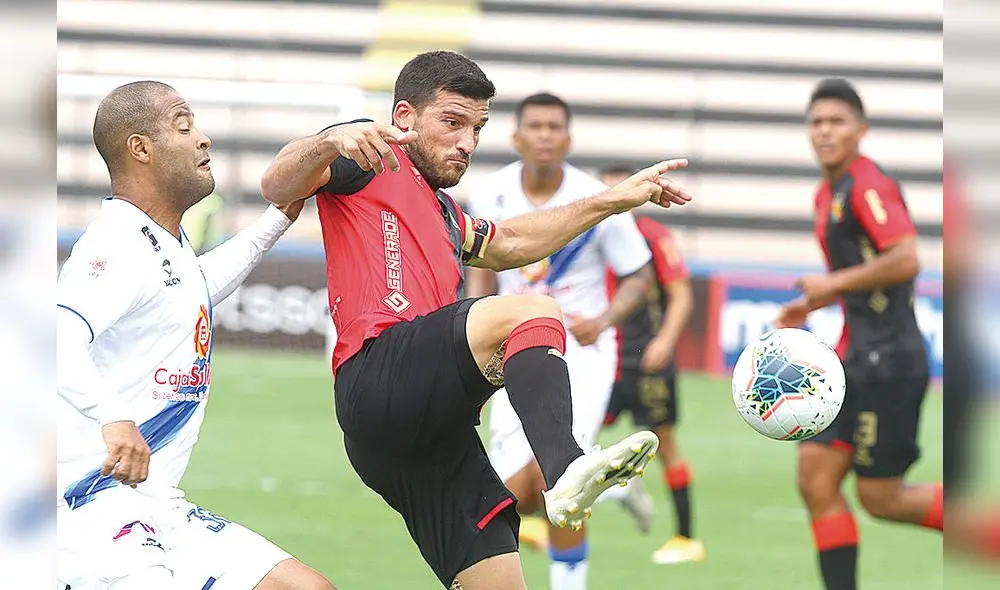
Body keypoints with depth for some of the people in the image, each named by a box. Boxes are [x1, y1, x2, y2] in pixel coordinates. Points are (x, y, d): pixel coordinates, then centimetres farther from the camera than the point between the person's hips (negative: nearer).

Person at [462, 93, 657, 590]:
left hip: (580, 349, -4)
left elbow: (639, 276, -2)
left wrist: (602, 321, -18)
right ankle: (612, 483, 27)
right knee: (515, 496, -4)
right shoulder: (491, 196, -5)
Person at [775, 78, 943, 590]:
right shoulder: (828, 193, 16)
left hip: (888, 361, -9)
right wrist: (812, 304, 15)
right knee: (816, 478, 2)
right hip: (856, 359, 9)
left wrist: (832, 284, -15)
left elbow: (905, 260, -25)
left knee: (880, 496, -5)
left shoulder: (868, 186, -14)